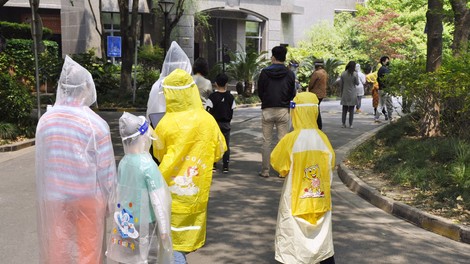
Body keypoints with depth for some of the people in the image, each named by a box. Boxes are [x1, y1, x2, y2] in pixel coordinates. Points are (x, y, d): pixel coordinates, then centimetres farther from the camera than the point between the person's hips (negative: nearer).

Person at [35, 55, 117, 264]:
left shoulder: (45, 120, -5)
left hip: (53, 196, 3)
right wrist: (107, 196, 3)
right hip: (88, 196, -3)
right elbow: (106, 168, -11)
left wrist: (49, 192, 13)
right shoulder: (95, 123, -16)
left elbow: (41, 162, 1)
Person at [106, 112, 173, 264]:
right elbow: (158, 200, -16)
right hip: (144, 223, -5)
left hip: (126, 221, 5)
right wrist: (164, 228, -9)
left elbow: (117, 193, 6)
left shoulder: (123, 162, -2)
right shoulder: (148, 165, -18)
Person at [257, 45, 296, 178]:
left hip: (267, 110, 0)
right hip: (283, 110, 1)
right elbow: (293, 93, 4)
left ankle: (265, 170, 7)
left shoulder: (265, 72, -4)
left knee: (266, 141, 6)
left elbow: (260, 92, 2)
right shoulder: (290, 74, -2)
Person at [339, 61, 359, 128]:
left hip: (345, 94, 3)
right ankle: (350, 124, 4)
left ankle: (343, 124, 10)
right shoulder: (355, 74, -11)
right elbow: (357, 83, 0)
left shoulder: (343, 74, -1)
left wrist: (341, 93, 13)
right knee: (351, 110, 3)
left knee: (344, 110, 10)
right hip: (352, 95, -2)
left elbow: (340, 84, 3)